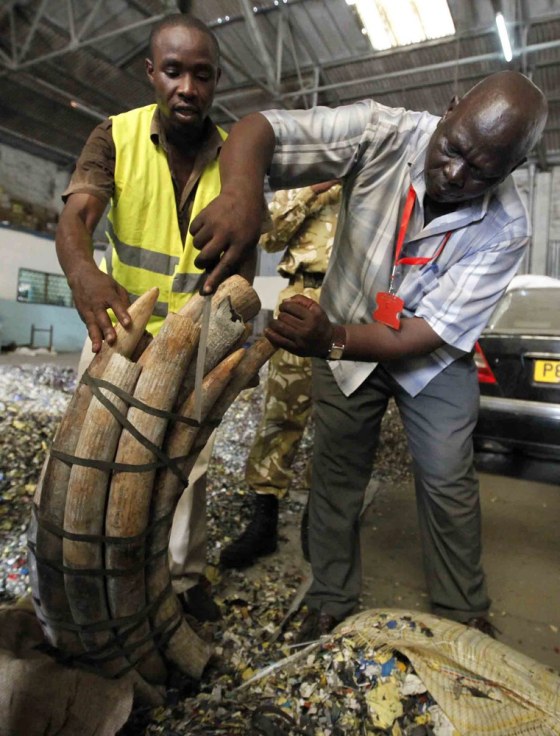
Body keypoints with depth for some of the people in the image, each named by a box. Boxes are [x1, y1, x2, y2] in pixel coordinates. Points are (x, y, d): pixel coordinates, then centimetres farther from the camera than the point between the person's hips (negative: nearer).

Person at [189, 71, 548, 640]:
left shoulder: (505, 229, -24)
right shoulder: (383, 134, -24)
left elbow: (429, 332, -27)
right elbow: (259, 130, -28)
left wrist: (332, 341, -43)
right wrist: (239, 194, -52)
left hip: (431, 358, 0)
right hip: (343, 338, 1)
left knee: (447, 480, 1)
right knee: (335, 475, 5)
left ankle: (464, 614, 26)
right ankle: (331, 606, 25)